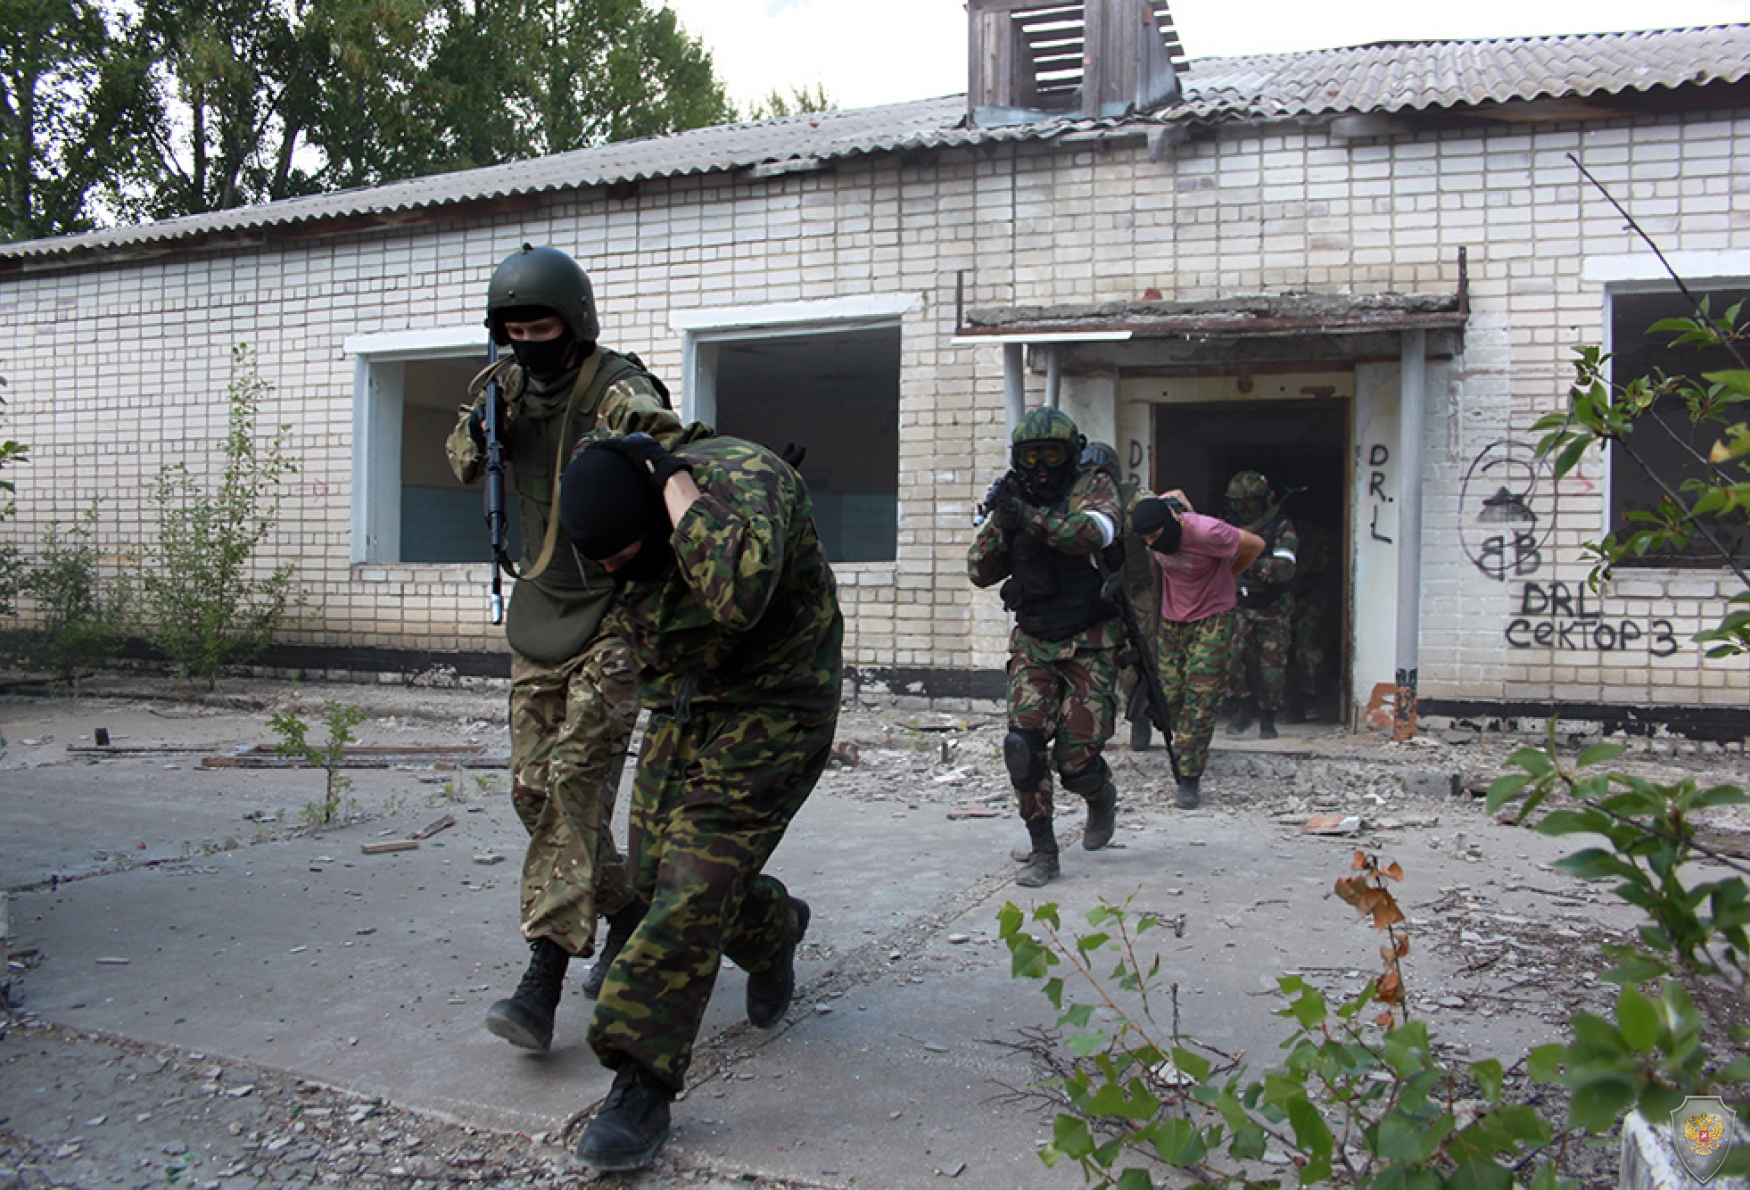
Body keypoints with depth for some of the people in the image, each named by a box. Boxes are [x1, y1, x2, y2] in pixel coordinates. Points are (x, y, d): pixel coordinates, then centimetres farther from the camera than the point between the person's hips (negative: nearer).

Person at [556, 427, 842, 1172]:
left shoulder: (746, 478, -28)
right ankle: (775, 930, 42)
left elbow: (739, 593, -48)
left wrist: (676, 483, -37)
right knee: (656, 872, 13)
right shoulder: (625, 525, -4)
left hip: (771, 710, -8)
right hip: (682, 709, 8)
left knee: (691, 892, -13)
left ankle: (641, 1089, -4)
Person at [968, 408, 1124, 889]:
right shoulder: (1012, 500, 7)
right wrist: (999, 522, -13)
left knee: (1076, 757, -5)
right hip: (1033, 644, 3)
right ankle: (1041, 851, 2)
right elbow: (980, 573, 3)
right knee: (1024, 742, -12)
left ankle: (1102, 799, 32)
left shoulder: (1093, 487, -4)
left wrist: (1027, 515, -35)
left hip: (1089, 645, -3)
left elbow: (1093, 532, -27)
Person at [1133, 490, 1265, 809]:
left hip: (1212, 619, -5)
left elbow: (1255, 545, -11)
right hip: (1172, 620, 5)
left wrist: (1225, 576, 3)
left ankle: (1190, 779, -6)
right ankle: (1184, 756, 26)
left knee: (1201, 699, -10)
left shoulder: (1207, 532, -28)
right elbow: (1175, 494, 12)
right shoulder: (1151, 525, -11)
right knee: (1170, 696, 3)